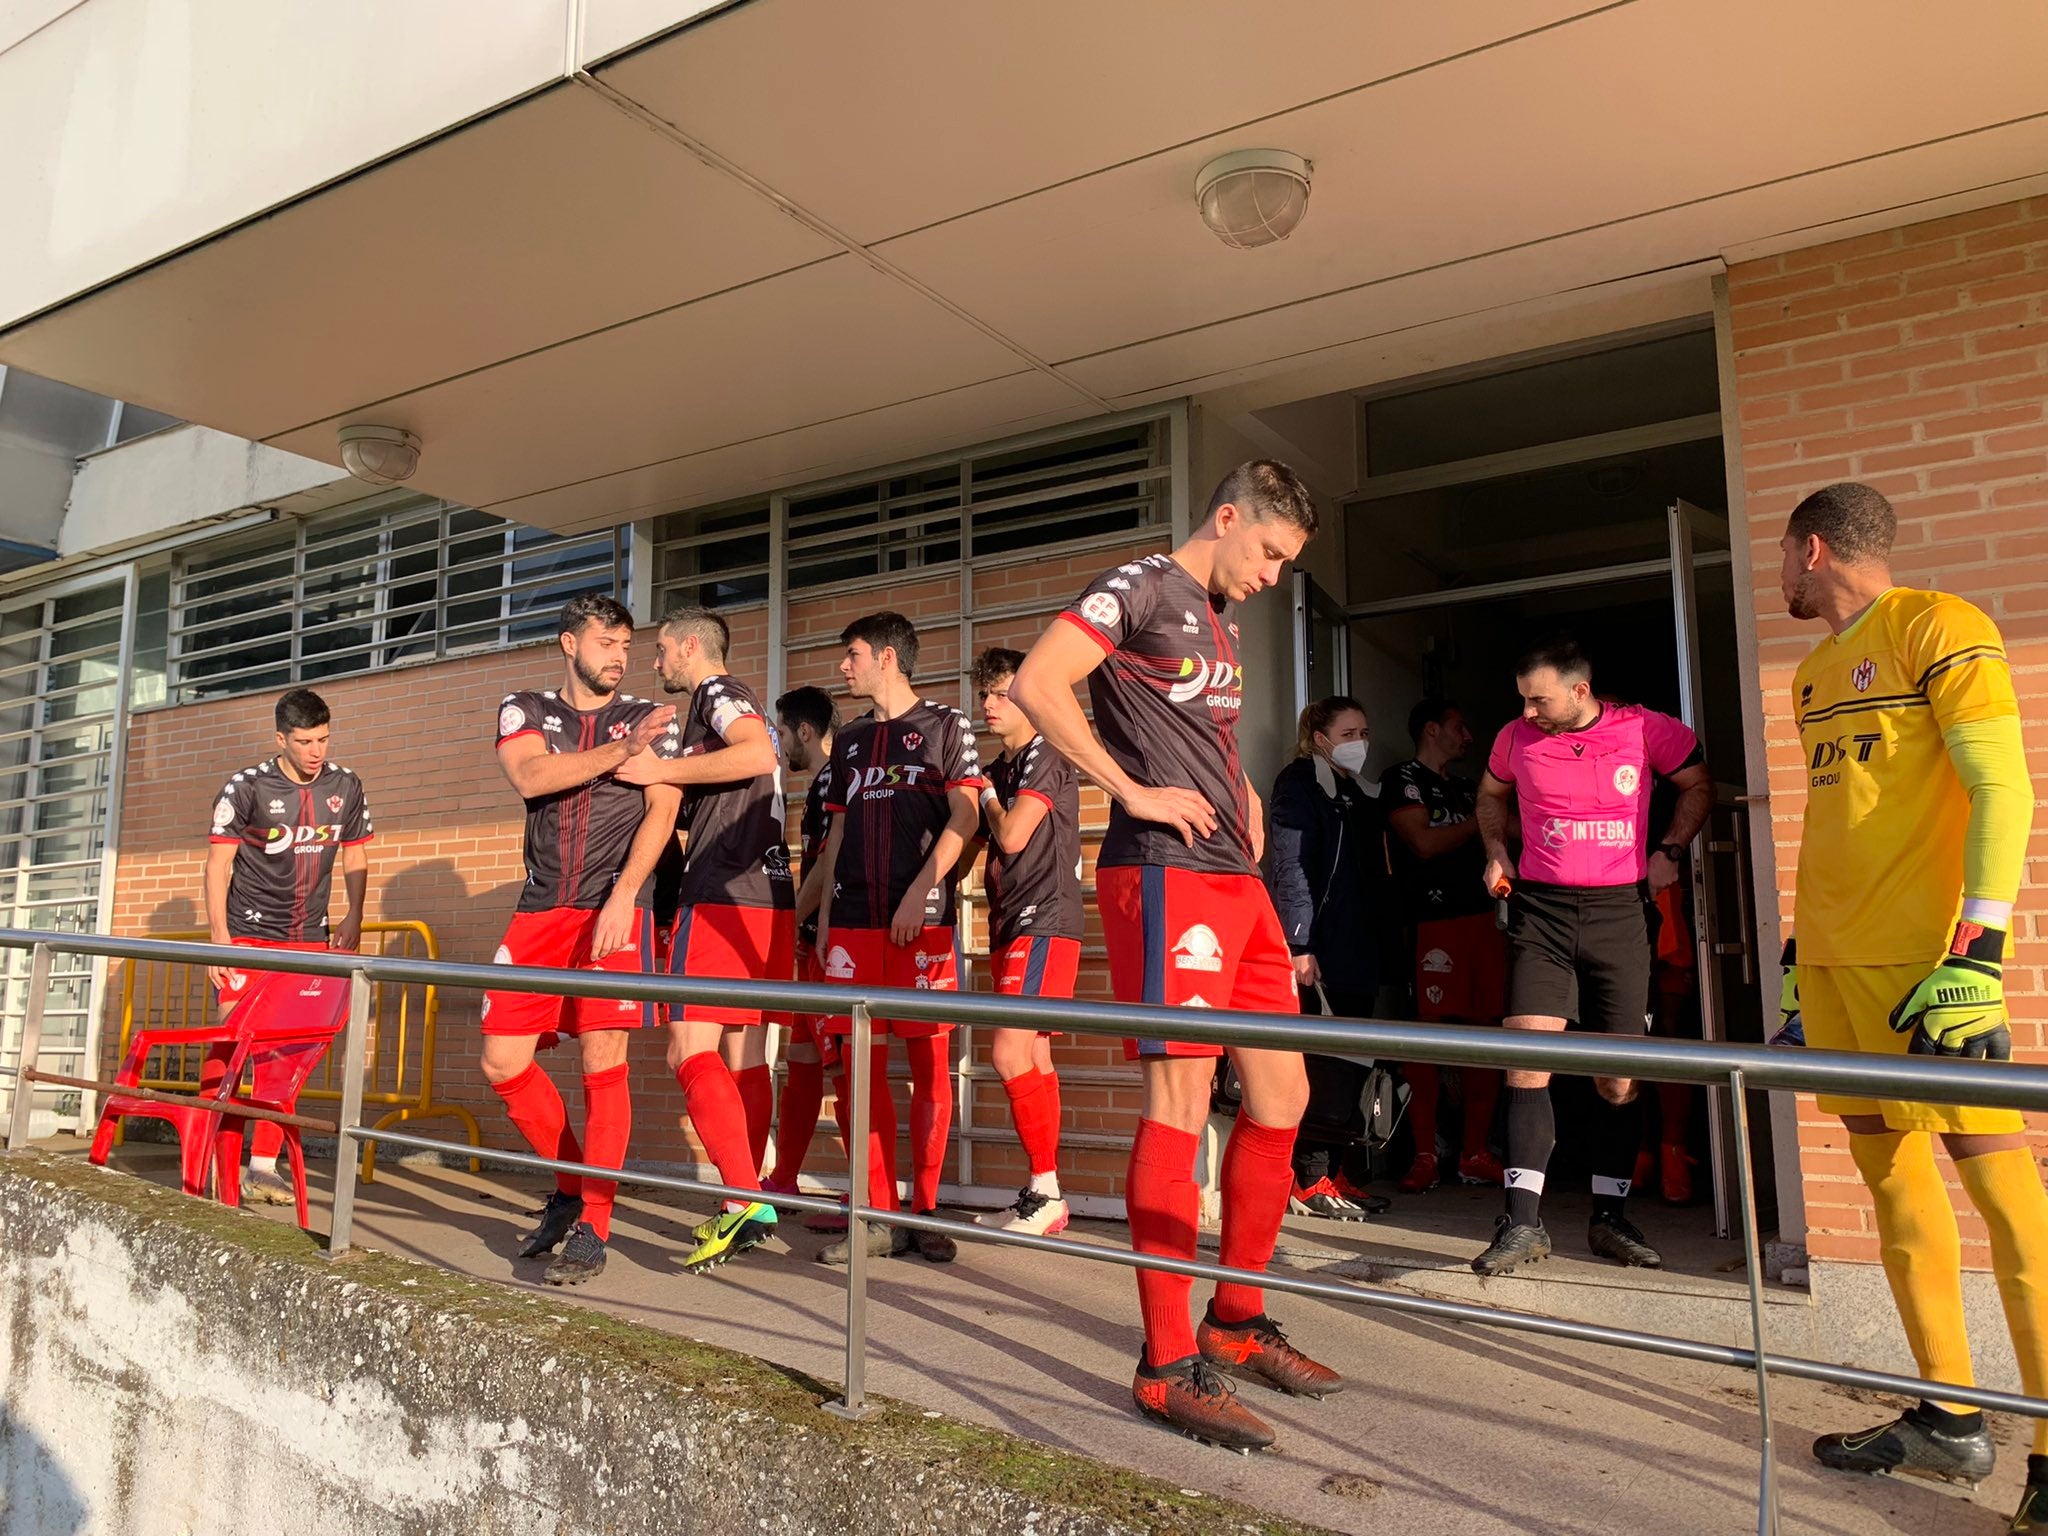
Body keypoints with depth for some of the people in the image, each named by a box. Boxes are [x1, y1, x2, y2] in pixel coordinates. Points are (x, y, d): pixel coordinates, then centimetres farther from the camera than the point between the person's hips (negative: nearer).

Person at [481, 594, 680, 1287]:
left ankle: (591, 1230, 3)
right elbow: (531, 776, -8)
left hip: (613, 908, -3)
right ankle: (570, 1186, 24)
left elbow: (661, 814, -4)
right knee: (503, 1062, 2)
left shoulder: (653, 720, 8)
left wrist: (622, 898, -18)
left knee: (602, 1065, -7)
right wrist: (621, 749, -12)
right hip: (541, 910, 3)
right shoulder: (525, 709, 13)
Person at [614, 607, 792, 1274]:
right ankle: (752, 1204, 14)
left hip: (721, 897, -10)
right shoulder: (738, 705, 26)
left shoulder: (717, 691, -1)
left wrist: (660, 770, -16)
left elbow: (758, 753, -23)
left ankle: (743, 1199, -17)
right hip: (768, 898, 10)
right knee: (744, 1054, 10)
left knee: (690, 1049, -11)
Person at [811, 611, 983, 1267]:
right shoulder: (849, 738, 20)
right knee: (862, 1064, 2)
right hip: (854, 919, 5)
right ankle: (879, 1216, 9)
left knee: (929, 1064, -1)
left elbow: (965, 817, -5)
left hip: (922, 918, -5)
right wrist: (824, 914, 13)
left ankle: (924, 1210, 9)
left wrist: (919, 893, -14)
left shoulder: (944, 725, 4)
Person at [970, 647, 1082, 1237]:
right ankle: (1044, 1198, 13)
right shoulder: (1000, 769, 19)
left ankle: (1045, 1188, -7)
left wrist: (986, 797, 0)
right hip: (1010, 927, 9)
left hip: (1044, 925, -9)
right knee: (1033, 1060, 8)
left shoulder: (1044, 756, -7)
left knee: (1008, 1052, -16)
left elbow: (1012, 836, -17)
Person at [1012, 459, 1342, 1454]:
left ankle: (1237, 1323, 25)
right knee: (1180, 1102, -8)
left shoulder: (1222, 622, 24)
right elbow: (1036, 684, -16)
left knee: (1282, 1097, 10)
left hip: (1237, 880, 9)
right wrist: (1133, 790, -16)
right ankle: (1168, 1364, 3)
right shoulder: (1140, 588, -3)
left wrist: (1241, 793, 16)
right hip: (1164, 874, -9)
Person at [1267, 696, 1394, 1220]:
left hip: (1357, 954, 8)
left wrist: (1376, 943, 15)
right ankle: (1311, 1181, 1)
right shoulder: (1299, 785, -5)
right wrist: (1299, 945, -20)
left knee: (1350, 1069, 10)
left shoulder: (1358, 794, 20)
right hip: (1320, 952, -8)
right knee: (1323, 1068, -6)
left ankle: (1344, 1176, 18)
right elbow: (1289, 867, -14)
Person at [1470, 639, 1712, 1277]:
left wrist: (1669, 851, 4)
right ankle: (1523, 1222, -8)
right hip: (1540, 911, 0)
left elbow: (1698, 785, 16)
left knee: (1619, 1079, 4)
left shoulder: (1645, 730, 0)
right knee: (1526, 1058, -12)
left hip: (1618, 911, 0)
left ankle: (1610, 1219, 20)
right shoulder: (1516, 737, 5)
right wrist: (1496, 853, 10)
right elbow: (1491, 795, 24)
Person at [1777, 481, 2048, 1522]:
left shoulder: (1936, 626, -4)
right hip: (1837, 957, 8)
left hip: (1928, 956, -8)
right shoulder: (1814, 672, 19)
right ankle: (1948, 1415, 20)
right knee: (1889, 1170, 10)